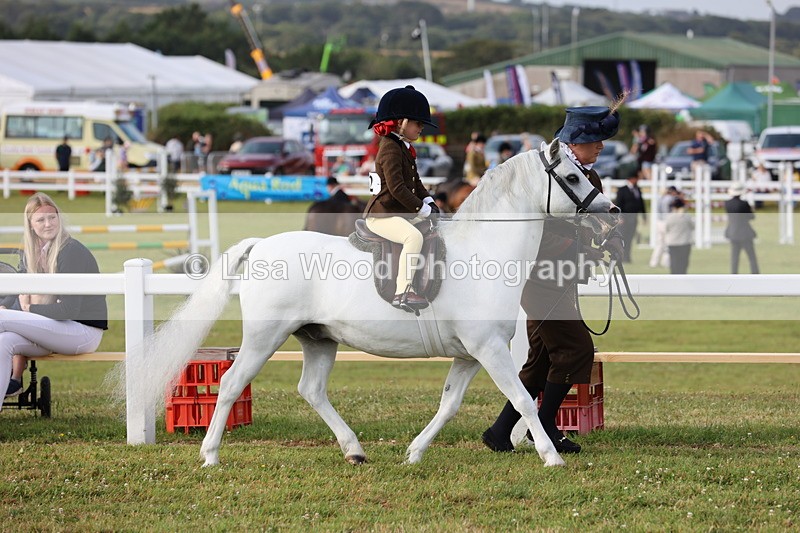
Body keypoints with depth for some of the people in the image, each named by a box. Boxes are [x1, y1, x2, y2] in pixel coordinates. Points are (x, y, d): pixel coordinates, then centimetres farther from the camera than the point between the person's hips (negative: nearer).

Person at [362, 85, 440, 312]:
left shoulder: (405, 148, 17)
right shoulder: (390, 149, -17)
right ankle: (403, 292, -36)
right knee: (414, 236, -34)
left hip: (401, 214, 11)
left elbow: (415, 182, 25)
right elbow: (396, 187, -25)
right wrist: (422, 209, -22)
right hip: (381, 215, -11)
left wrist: (429, 203, 9)